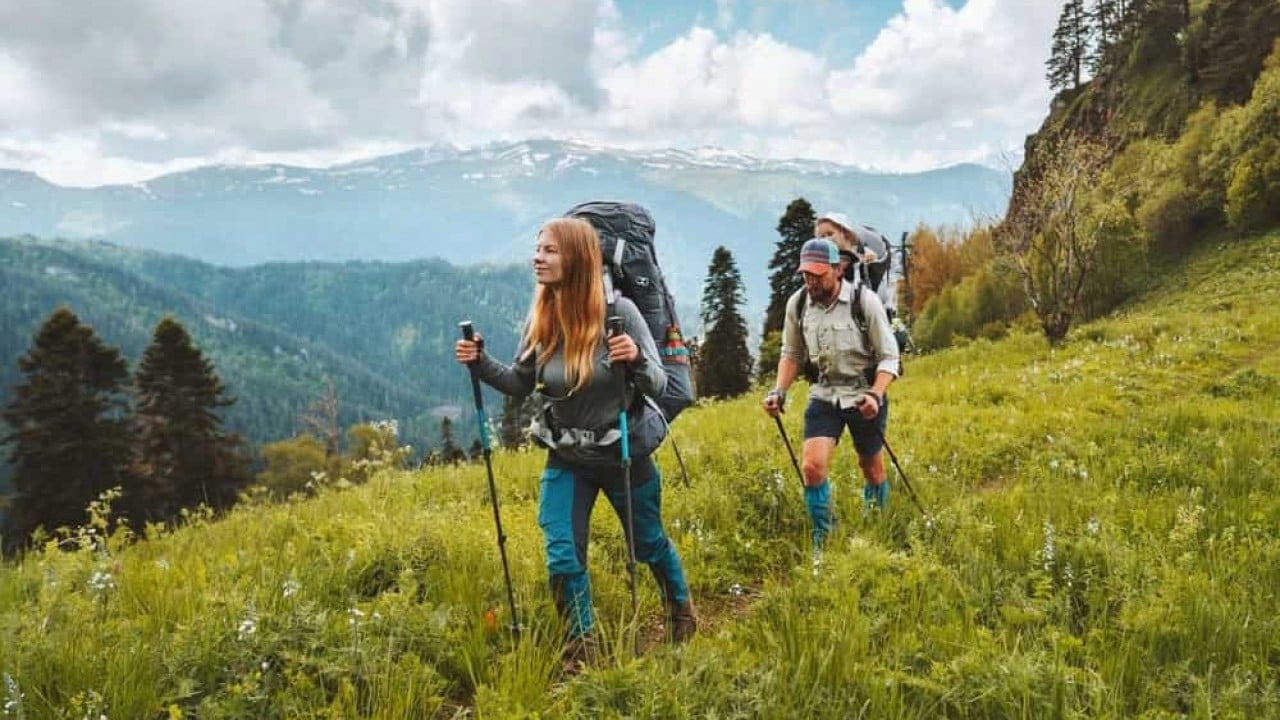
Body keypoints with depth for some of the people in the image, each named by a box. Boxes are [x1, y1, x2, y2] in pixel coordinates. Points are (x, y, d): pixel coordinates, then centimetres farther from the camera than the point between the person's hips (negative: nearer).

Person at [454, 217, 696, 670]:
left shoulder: (618, 310, -19)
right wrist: (480, 364, -11)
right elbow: (522, 385, 5)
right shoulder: (540, 318, -8)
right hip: (566, 459, 3)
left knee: (649, 543, 18)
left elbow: (658, 385, -16)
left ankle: (681, 611, 48)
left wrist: (636, 359, -37)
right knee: (563, 557, -2)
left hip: (625, 453, -3)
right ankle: (581, 645, 24)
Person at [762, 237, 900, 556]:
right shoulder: (797, 303, -6)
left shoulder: (864, 300, -17)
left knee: (871, 469, 14)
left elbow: (889, 356, -11)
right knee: (813, 465, -14)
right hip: (824, 394, 2)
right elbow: (792, 354, 9)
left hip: (865, 394, -2)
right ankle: (822, 539, 5)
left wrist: (876, 395, -26)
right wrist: (779, 390, -5)